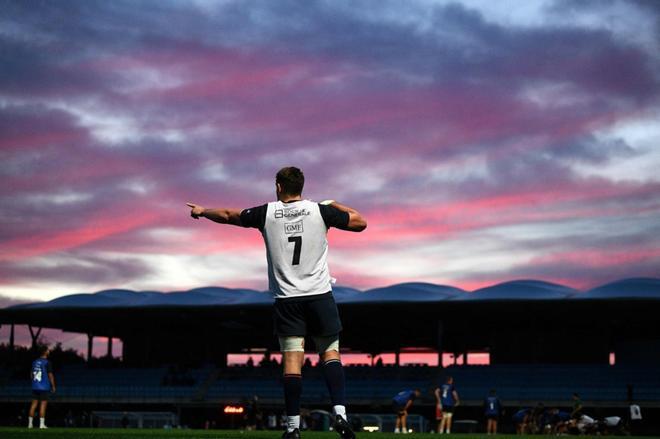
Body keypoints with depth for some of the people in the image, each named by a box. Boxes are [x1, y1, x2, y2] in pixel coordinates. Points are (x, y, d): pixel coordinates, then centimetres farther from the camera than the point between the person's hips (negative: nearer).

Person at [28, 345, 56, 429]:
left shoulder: (34, 362, 10)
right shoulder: (47, 363, -9)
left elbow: (32, 375, 16)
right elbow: (50, 375, -9)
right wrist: (53, 386, -1)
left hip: (35, 387, 6)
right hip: (44, 387, -6)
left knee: (34, 404, 8)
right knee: (43, 404, -3)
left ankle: (30, 423, 8)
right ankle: (42, 424, -5)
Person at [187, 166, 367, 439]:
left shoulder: (266, 213, 2)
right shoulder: (320, 211, 0)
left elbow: (228, 216, 17)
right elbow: (360, 223, 8)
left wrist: (202, 211, 35)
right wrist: (334, 205, 21)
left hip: (286, 298, 0)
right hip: (320, 294, 0)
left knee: (292, 360, -1)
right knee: (330, 352, 6)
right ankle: (340, 414, -9)